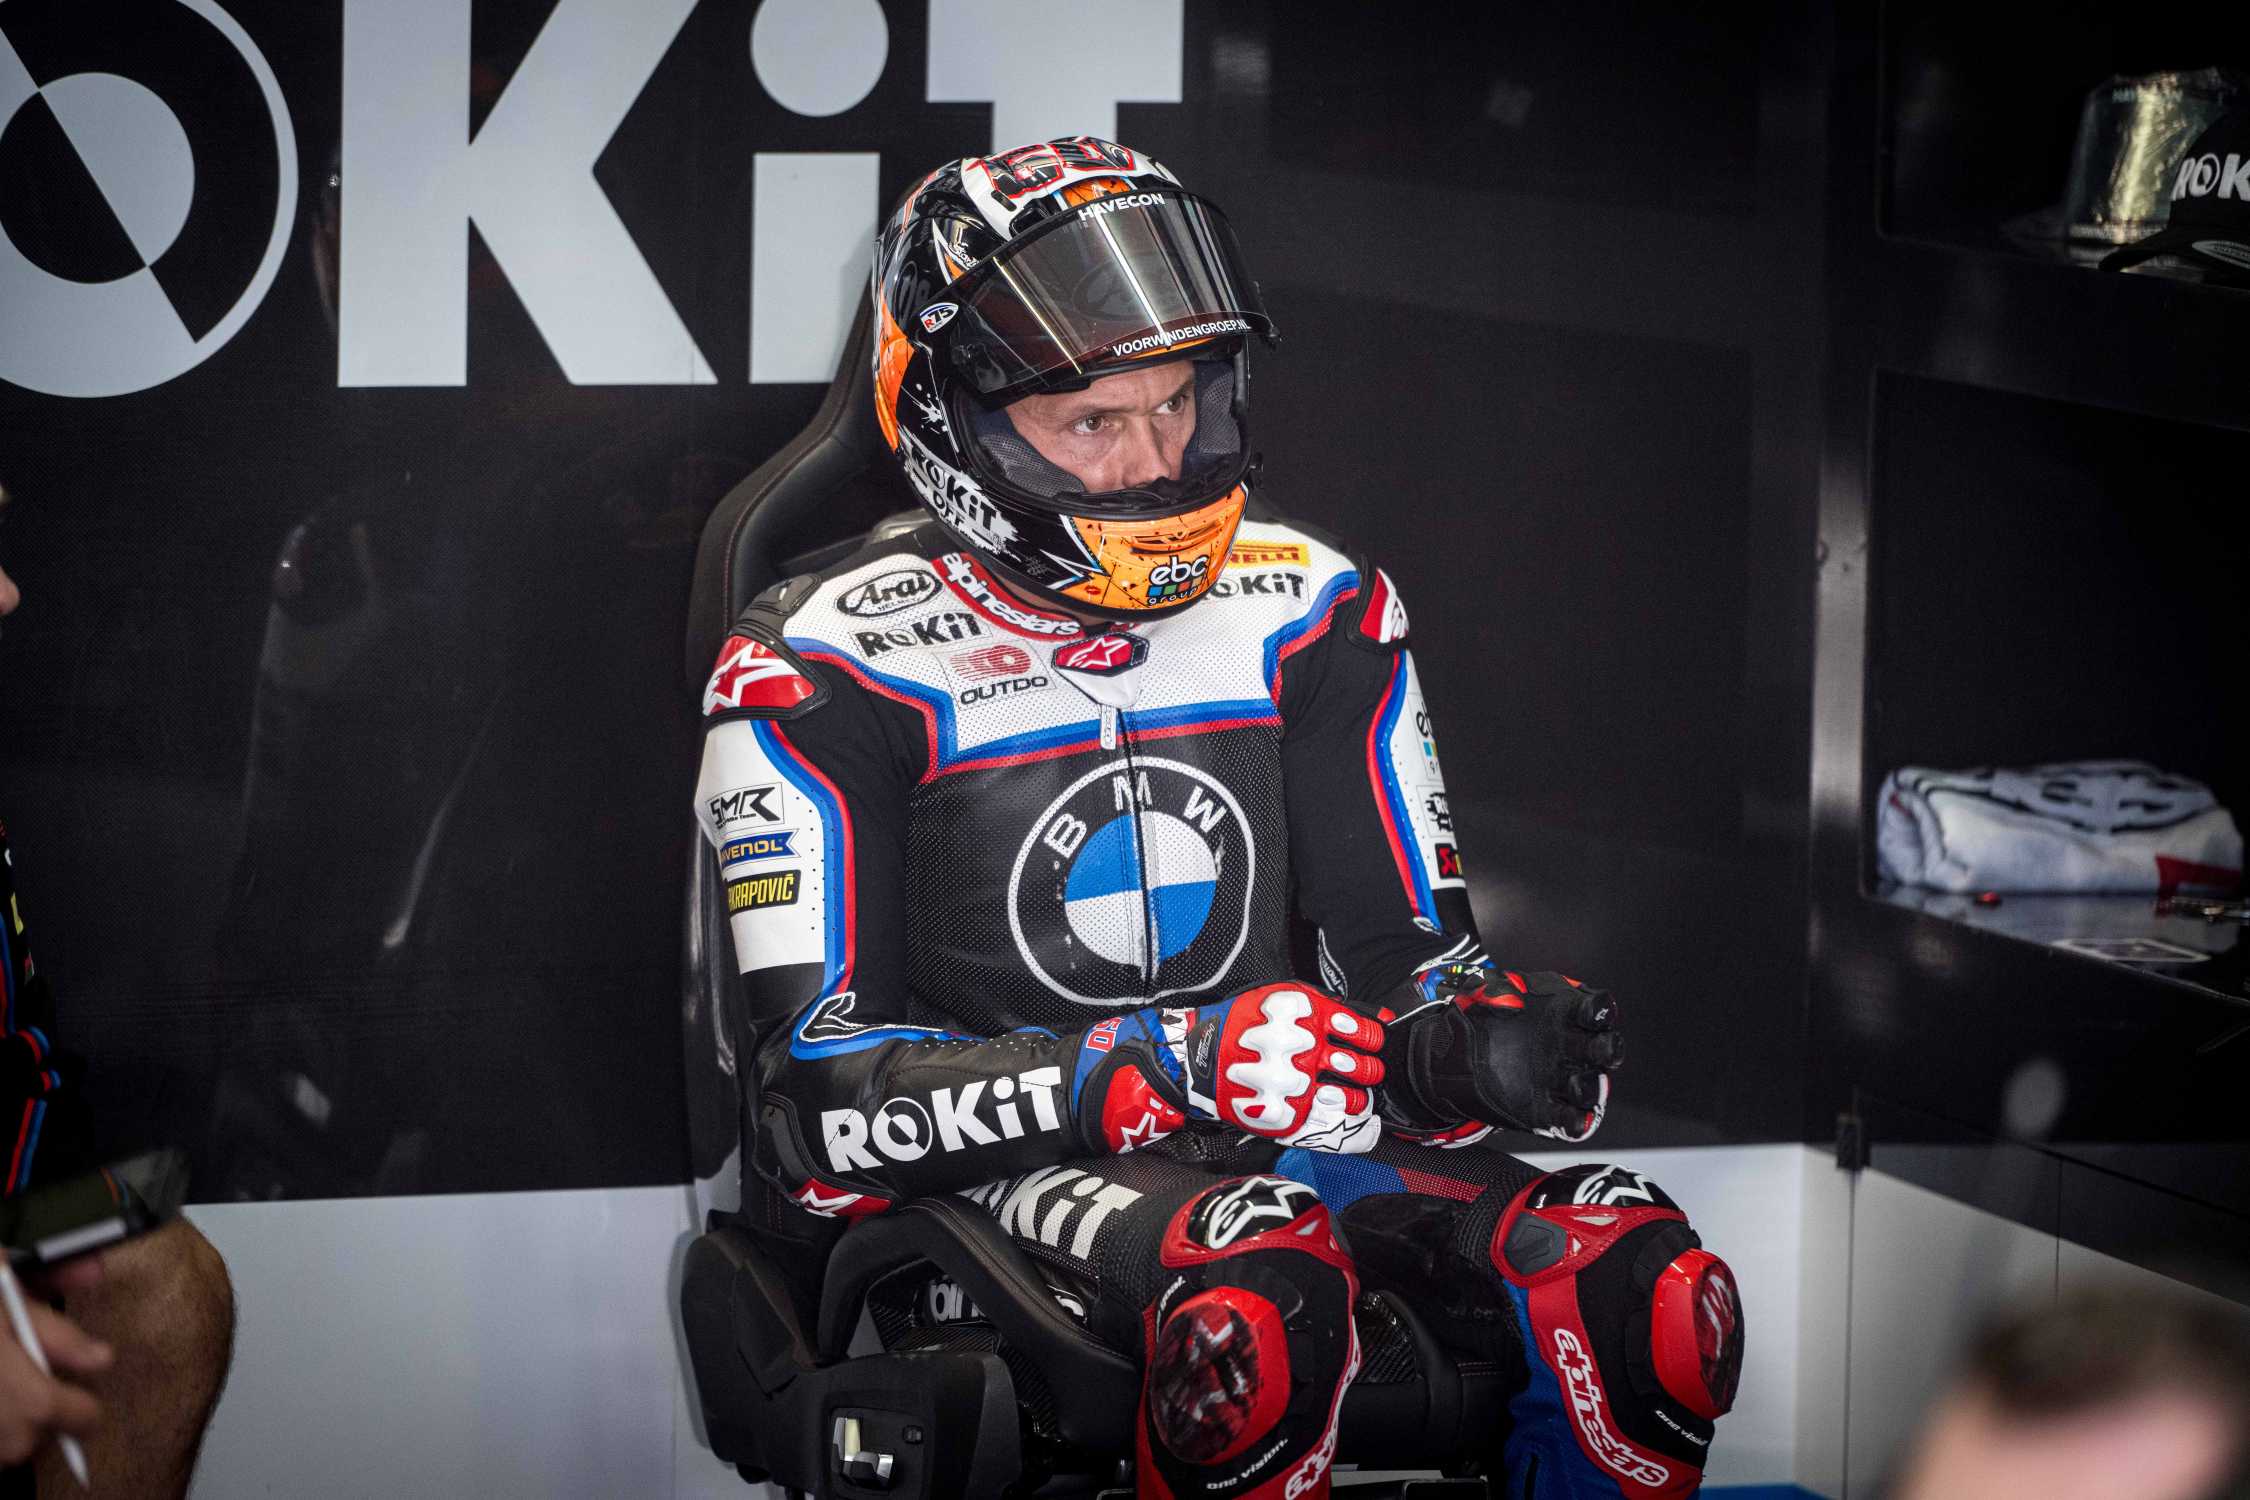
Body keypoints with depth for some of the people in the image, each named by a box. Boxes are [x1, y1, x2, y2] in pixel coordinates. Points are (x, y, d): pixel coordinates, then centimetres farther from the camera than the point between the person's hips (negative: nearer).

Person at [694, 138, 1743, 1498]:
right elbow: (818, 1104, -11)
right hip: (1008, 1168, -5)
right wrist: (1162, 1066, -23)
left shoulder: (1306, 611, 10)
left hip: (1276, 1137, 5)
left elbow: (1412, 961, 12)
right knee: (1262, 1292, -39)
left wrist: (1483, 1045, -15)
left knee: (1653, 1297, -23)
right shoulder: (830, 673, -4)